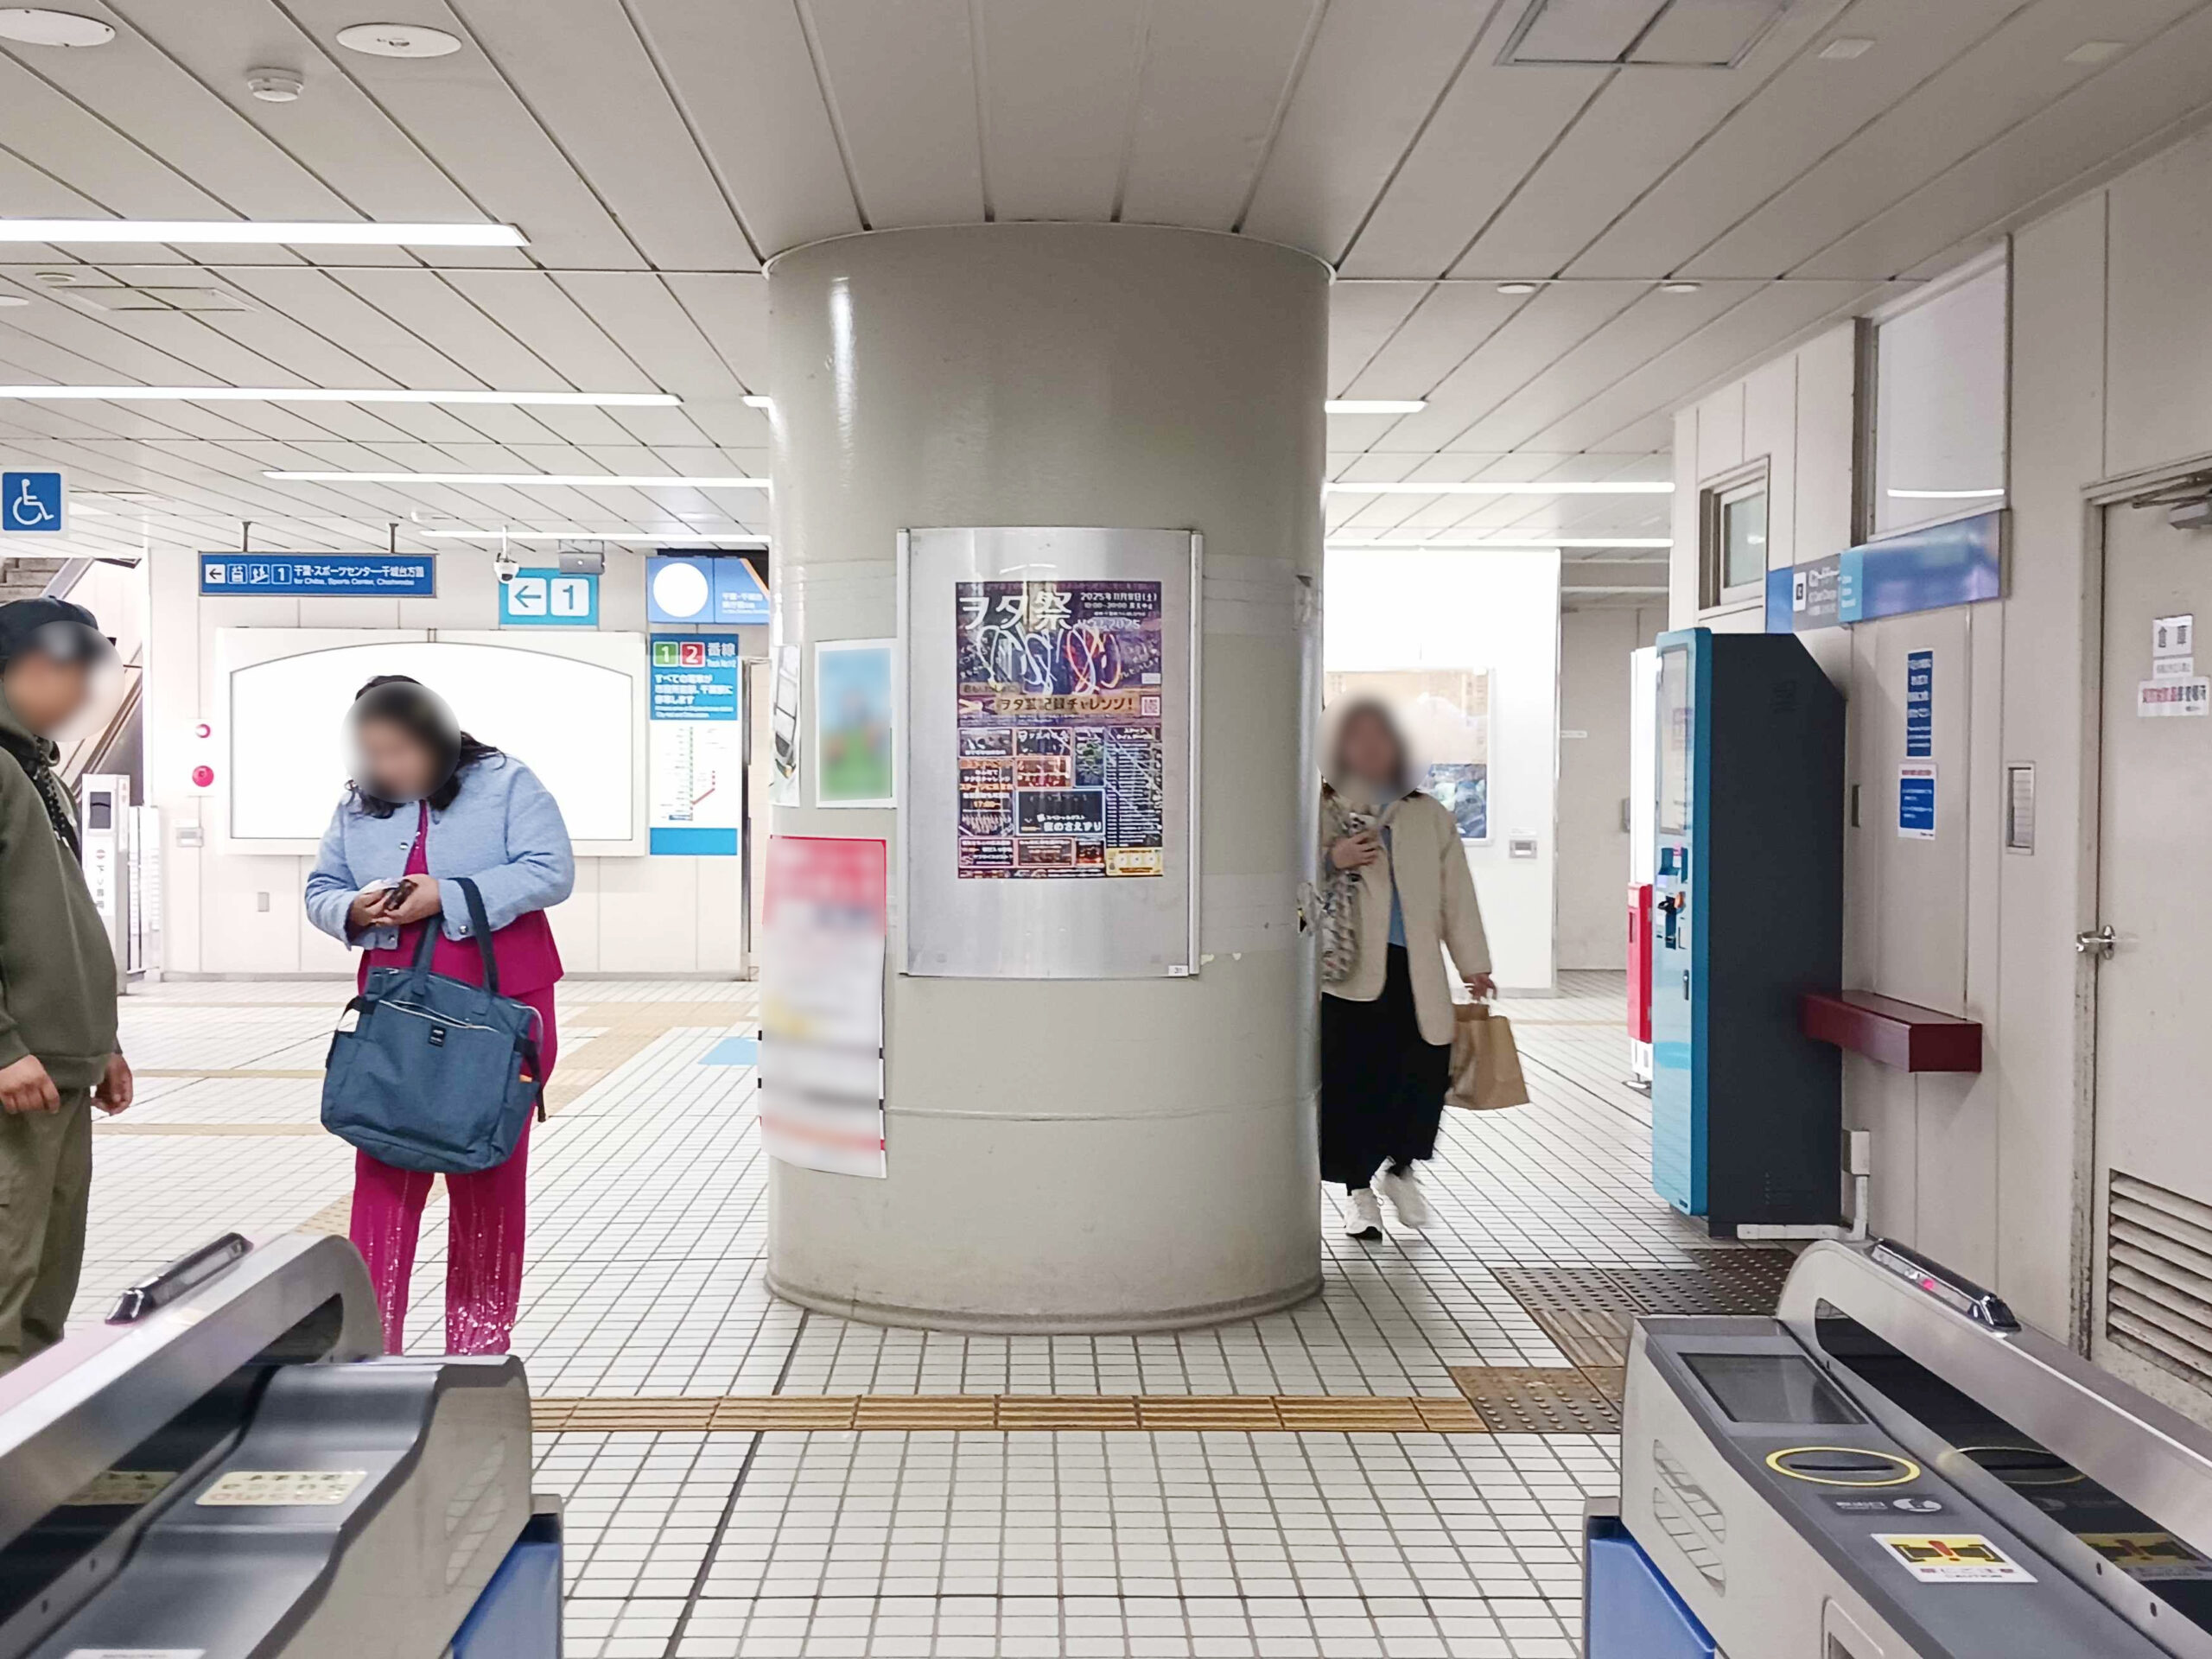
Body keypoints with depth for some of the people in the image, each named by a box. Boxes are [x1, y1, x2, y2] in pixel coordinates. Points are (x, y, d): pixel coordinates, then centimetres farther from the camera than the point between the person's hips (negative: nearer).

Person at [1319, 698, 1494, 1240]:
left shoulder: (1430, 816, 17)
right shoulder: (1324, 810, 8)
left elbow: (1456, 892, 17)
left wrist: (1474, 965, 13)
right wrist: (1332, 862, -16)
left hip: (1416, 970, 2)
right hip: (1349, 968, -2)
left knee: (1425, 1073, -4)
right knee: (1352, 1080, -2)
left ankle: (1402, 1168, 23)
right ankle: (1358, 1190, 14)